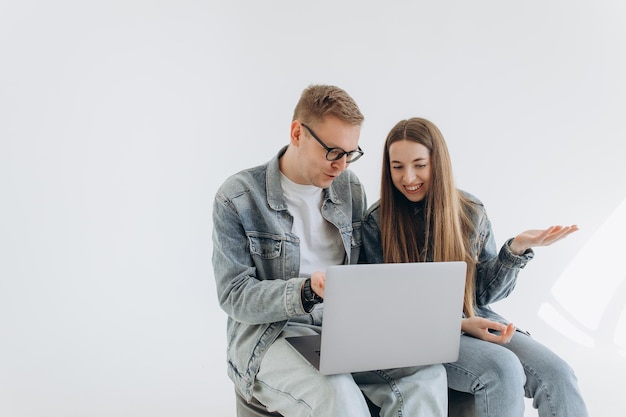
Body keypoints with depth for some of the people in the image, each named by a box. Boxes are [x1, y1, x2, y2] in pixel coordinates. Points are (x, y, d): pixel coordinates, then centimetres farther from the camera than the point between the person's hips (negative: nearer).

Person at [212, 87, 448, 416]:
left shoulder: (350, 189, 9)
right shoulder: (237, 197, -6)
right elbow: (234, 295, -10)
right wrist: (307, 290, -27)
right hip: (269, 333, -4)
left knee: (427, 373, -22)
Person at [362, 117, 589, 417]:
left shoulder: (471, 211, 3)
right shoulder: (377, 222, -5)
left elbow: (487, 293, 6)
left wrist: (517, 249, -11)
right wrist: (457, 324, -16)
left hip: (476, 321, 4)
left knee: (556, 373, -23)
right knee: (503, 369, -31)